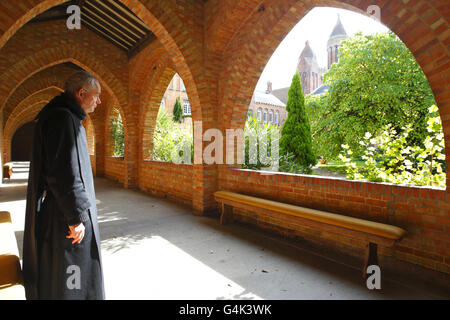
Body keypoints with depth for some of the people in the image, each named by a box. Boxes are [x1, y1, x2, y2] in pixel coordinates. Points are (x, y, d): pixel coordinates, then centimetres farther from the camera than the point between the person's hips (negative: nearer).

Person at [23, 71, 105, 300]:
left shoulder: (62, 116, 14)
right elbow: (63, 173, -25)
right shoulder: (62, 118, -19)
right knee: (65, 272, 3)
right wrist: (76, 216, -21)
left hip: (59, 211, 10)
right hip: (63, 213, -10)